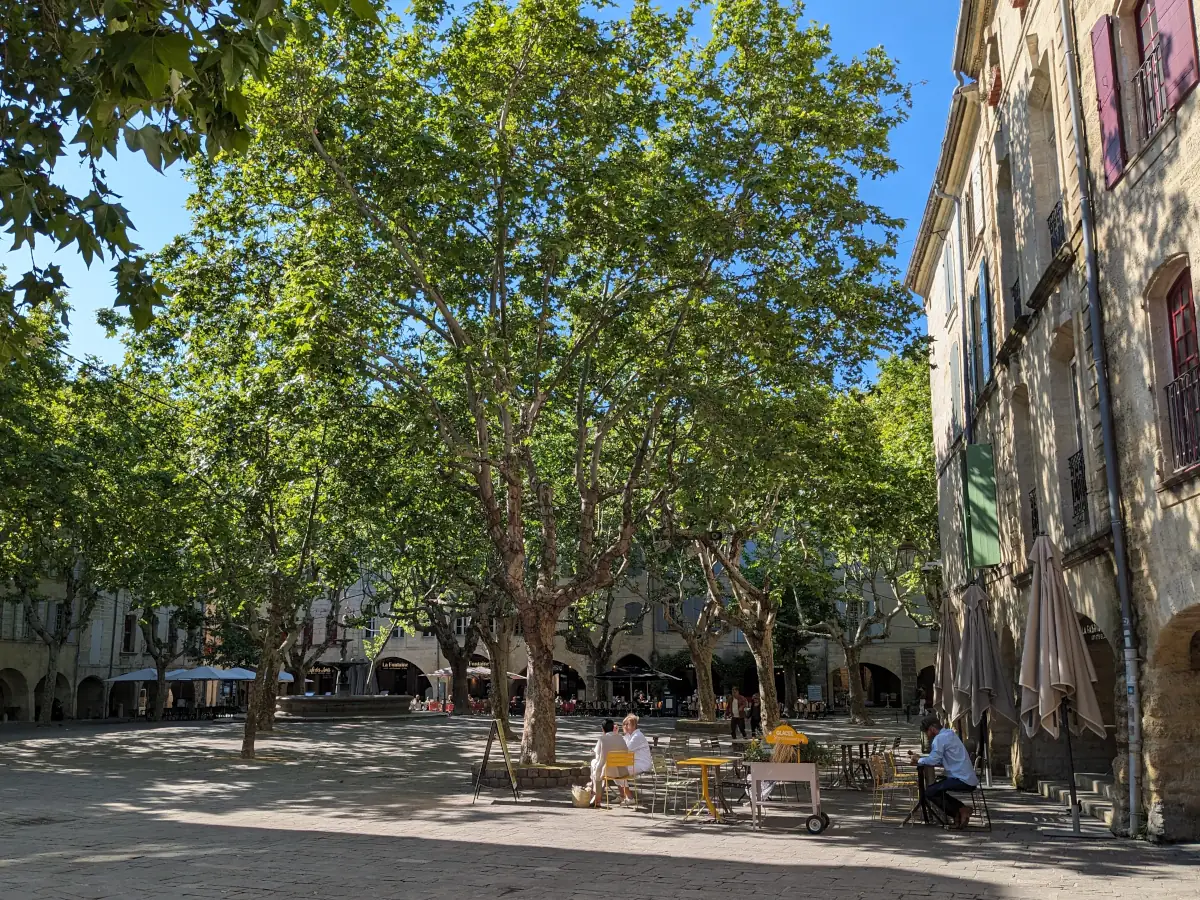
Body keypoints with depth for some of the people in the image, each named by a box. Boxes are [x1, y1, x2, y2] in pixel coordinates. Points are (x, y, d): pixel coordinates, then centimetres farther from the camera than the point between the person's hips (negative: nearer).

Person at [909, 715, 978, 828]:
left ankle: (960, 811, -3)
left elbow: (933, 760, -18)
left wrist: (918, 760, 0)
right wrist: (920, 758, 12)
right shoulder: (950, 734, 18)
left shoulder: (940, 738, -12)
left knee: (929, 792, -3)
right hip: (971, 780, 10)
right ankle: (962, 810, 10)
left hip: (962, 780, -10)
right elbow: (941, 761, 20)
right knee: (937, 788, 21)